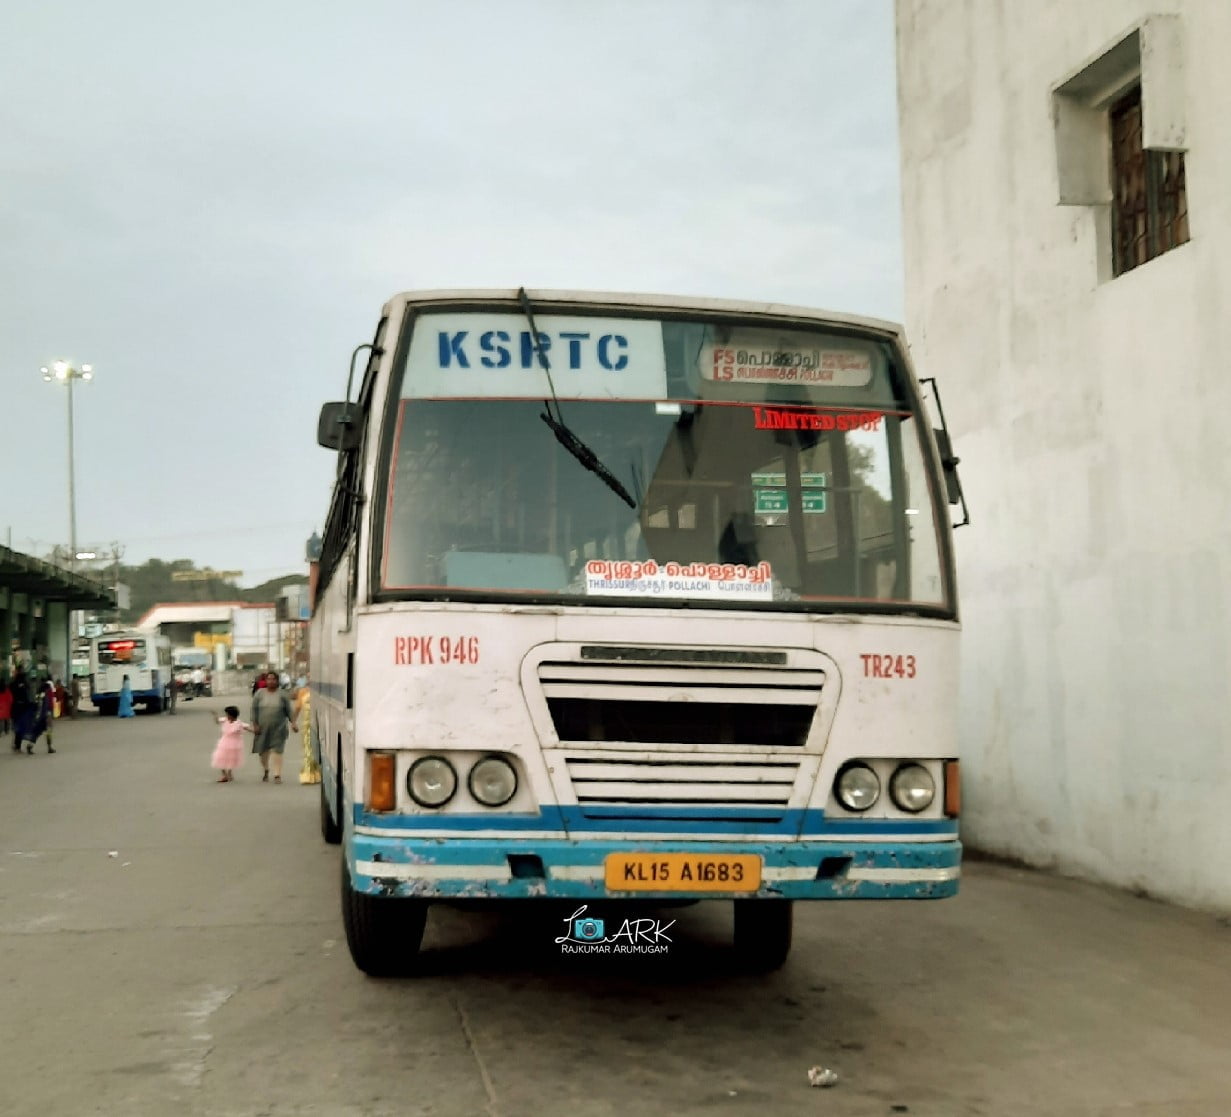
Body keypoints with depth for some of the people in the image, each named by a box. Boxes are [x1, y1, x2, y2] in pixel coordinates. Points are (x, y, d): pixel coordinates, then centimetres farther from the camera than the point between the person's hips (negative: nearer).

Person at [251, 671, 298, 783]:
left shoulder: (282, 694, 4)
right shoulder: (259, 694, 4)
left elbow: (289, 710, 5)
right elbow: (254, 710, 3)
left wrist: (293, 722, -3)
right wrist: (255, 725, -4)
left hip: (278, 728, -1)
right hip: (263, 728, 1)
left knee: (277, 750, -7)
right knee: (263, 751, 8)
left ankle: (277, 775, -6)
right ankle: (266, 772, 31)